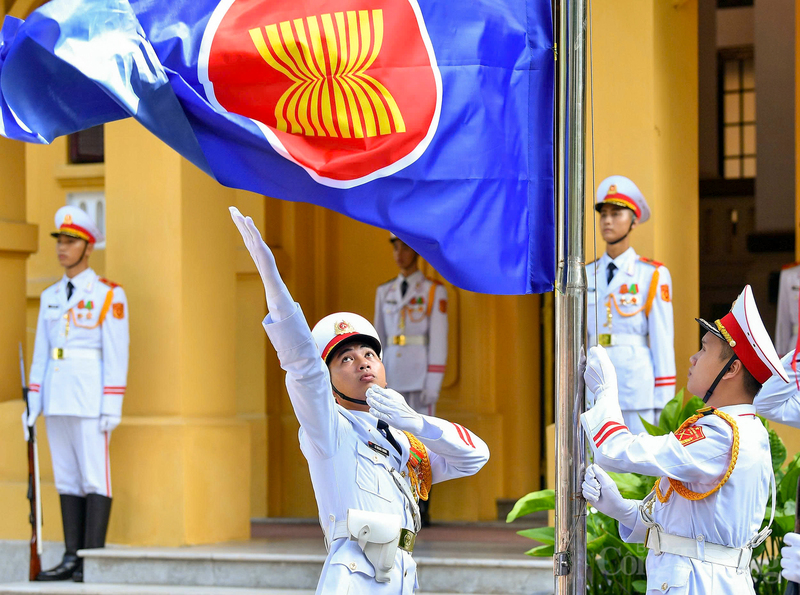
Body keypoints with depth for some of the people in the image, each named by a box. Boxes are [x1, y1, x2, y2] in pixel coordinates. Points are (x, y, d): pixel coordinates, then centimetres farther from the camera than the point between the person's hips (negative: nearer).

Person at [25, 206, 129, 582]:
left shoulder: (109, 296, -5)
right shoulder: (50, 297, 13)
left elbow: (116, 355, -9)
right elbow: (41, 354, 14)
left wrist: (112, 409, -15)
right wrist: (33, 406, 8)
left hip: (91, 396, -6)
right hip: (56, 397, 6)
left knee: (95, 477, -6)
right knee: (67, 478, 6)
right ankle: (72, 559, 8)